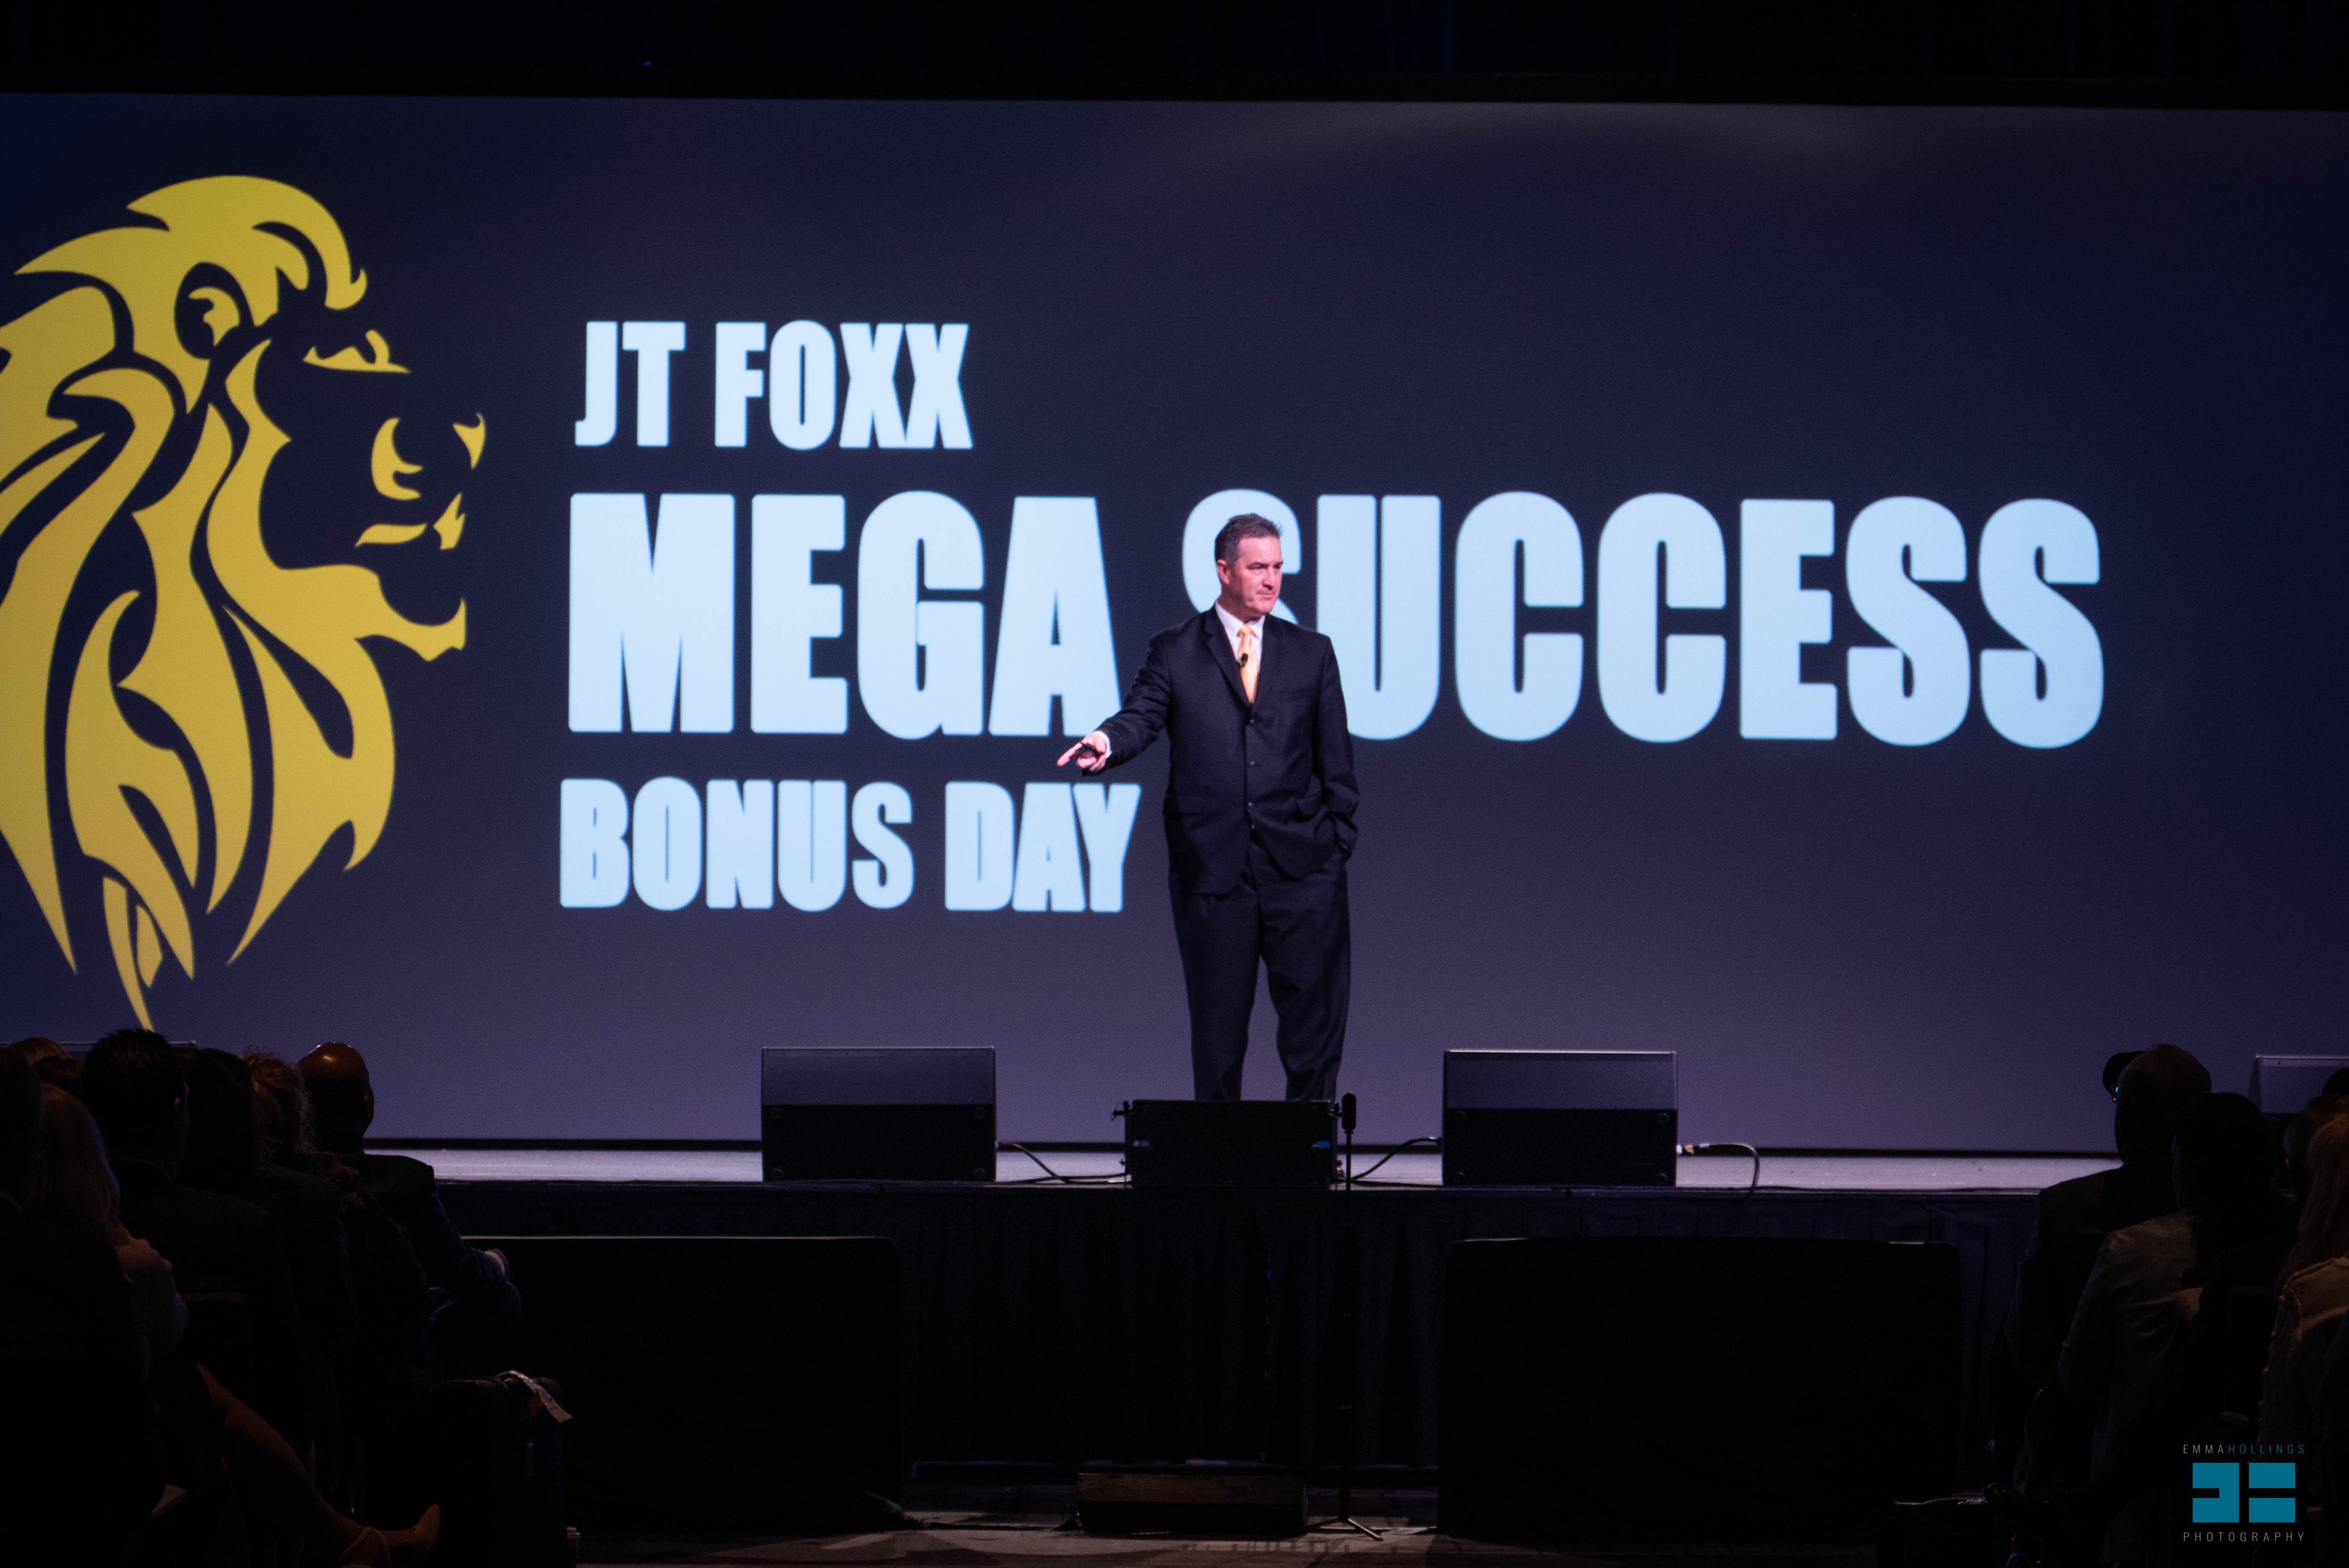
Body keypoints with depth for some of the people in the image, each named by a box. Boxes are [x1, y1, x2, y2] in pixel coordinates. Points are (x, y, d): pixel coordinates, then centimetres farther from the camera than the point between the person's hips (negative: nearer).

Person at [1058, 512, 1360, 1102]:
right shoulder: (1175, 651, 7)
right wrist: (1107, 741, -31)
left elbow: (1336, 758, 11)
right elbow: (1142, 715, -8)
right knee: (1218, 1018, 4)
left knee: (1316, 1005, -2)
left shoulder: (1311, 652, 12)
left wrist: (1339, 841, 4)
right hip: (1213, 864, -1)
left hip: (1300, 860, 1)